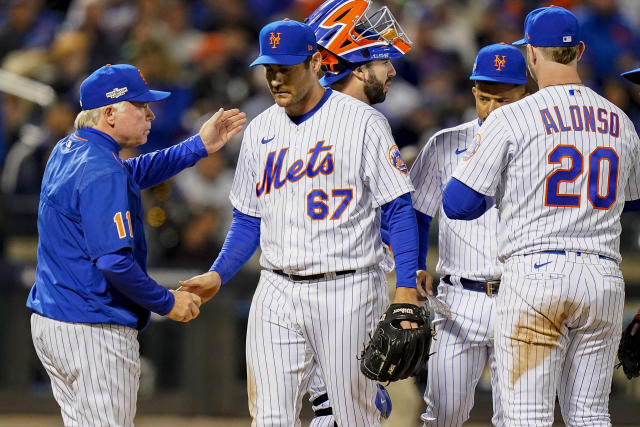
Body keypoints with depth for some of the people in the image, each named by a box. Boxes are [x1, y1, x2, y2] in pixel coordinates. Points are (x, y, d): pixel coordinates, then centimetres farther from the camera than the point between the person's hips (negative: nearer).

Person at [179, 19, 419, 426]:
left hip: (347, 290, -5)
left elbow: (399, 210, -6)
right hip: (277, 293, 5)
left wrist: (407, 290, -14)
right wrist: (217, 275, 3)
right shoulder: (260, 130, 12)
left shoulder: (362, 122, -5)